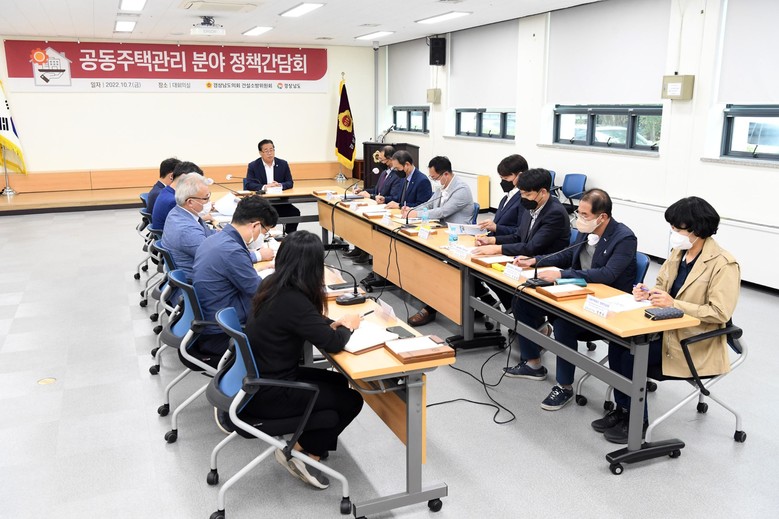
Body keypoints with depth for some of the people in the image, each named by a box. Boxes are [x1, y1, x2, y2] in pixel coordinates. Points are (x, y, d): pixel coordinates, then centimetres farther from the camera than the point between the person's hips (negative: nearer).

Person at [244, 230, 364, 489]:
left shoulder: (272, 284, -1)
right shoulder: (293, 301, -28)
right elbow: (333, 343, -23)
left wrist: (332, 323, 0)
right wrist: (348, 326, -2)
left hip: (257, 378, 9)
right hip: (266, 393, -9)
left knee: (338, 382, 18)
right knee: (351, 400, 4)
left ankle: (310, 443, 20)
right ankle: (300, 452, 11)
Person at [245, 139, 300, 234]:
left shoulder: (283, 164, 7)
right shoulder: (253, 166, 1)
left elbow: (290, 183, 4)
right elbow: (249, 185, -9)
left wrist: (280, 185, -19)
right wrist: (264, 187, -27)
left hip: (280, 201, 2)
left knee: (295, 212, -20)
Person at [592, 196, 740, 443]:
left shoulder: (724, 264, -18)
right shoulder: (679, 251, 5)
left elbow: (720, 312, -23)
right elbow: (661, 284, 17)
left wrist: (674, 304, -27)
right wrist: (648, 292, -6)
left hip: (697, 342, -7)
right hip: (668, 328, 7)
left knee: (632, 354, -22)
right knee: (618, 342, -14)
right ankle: (622, 409, 2)